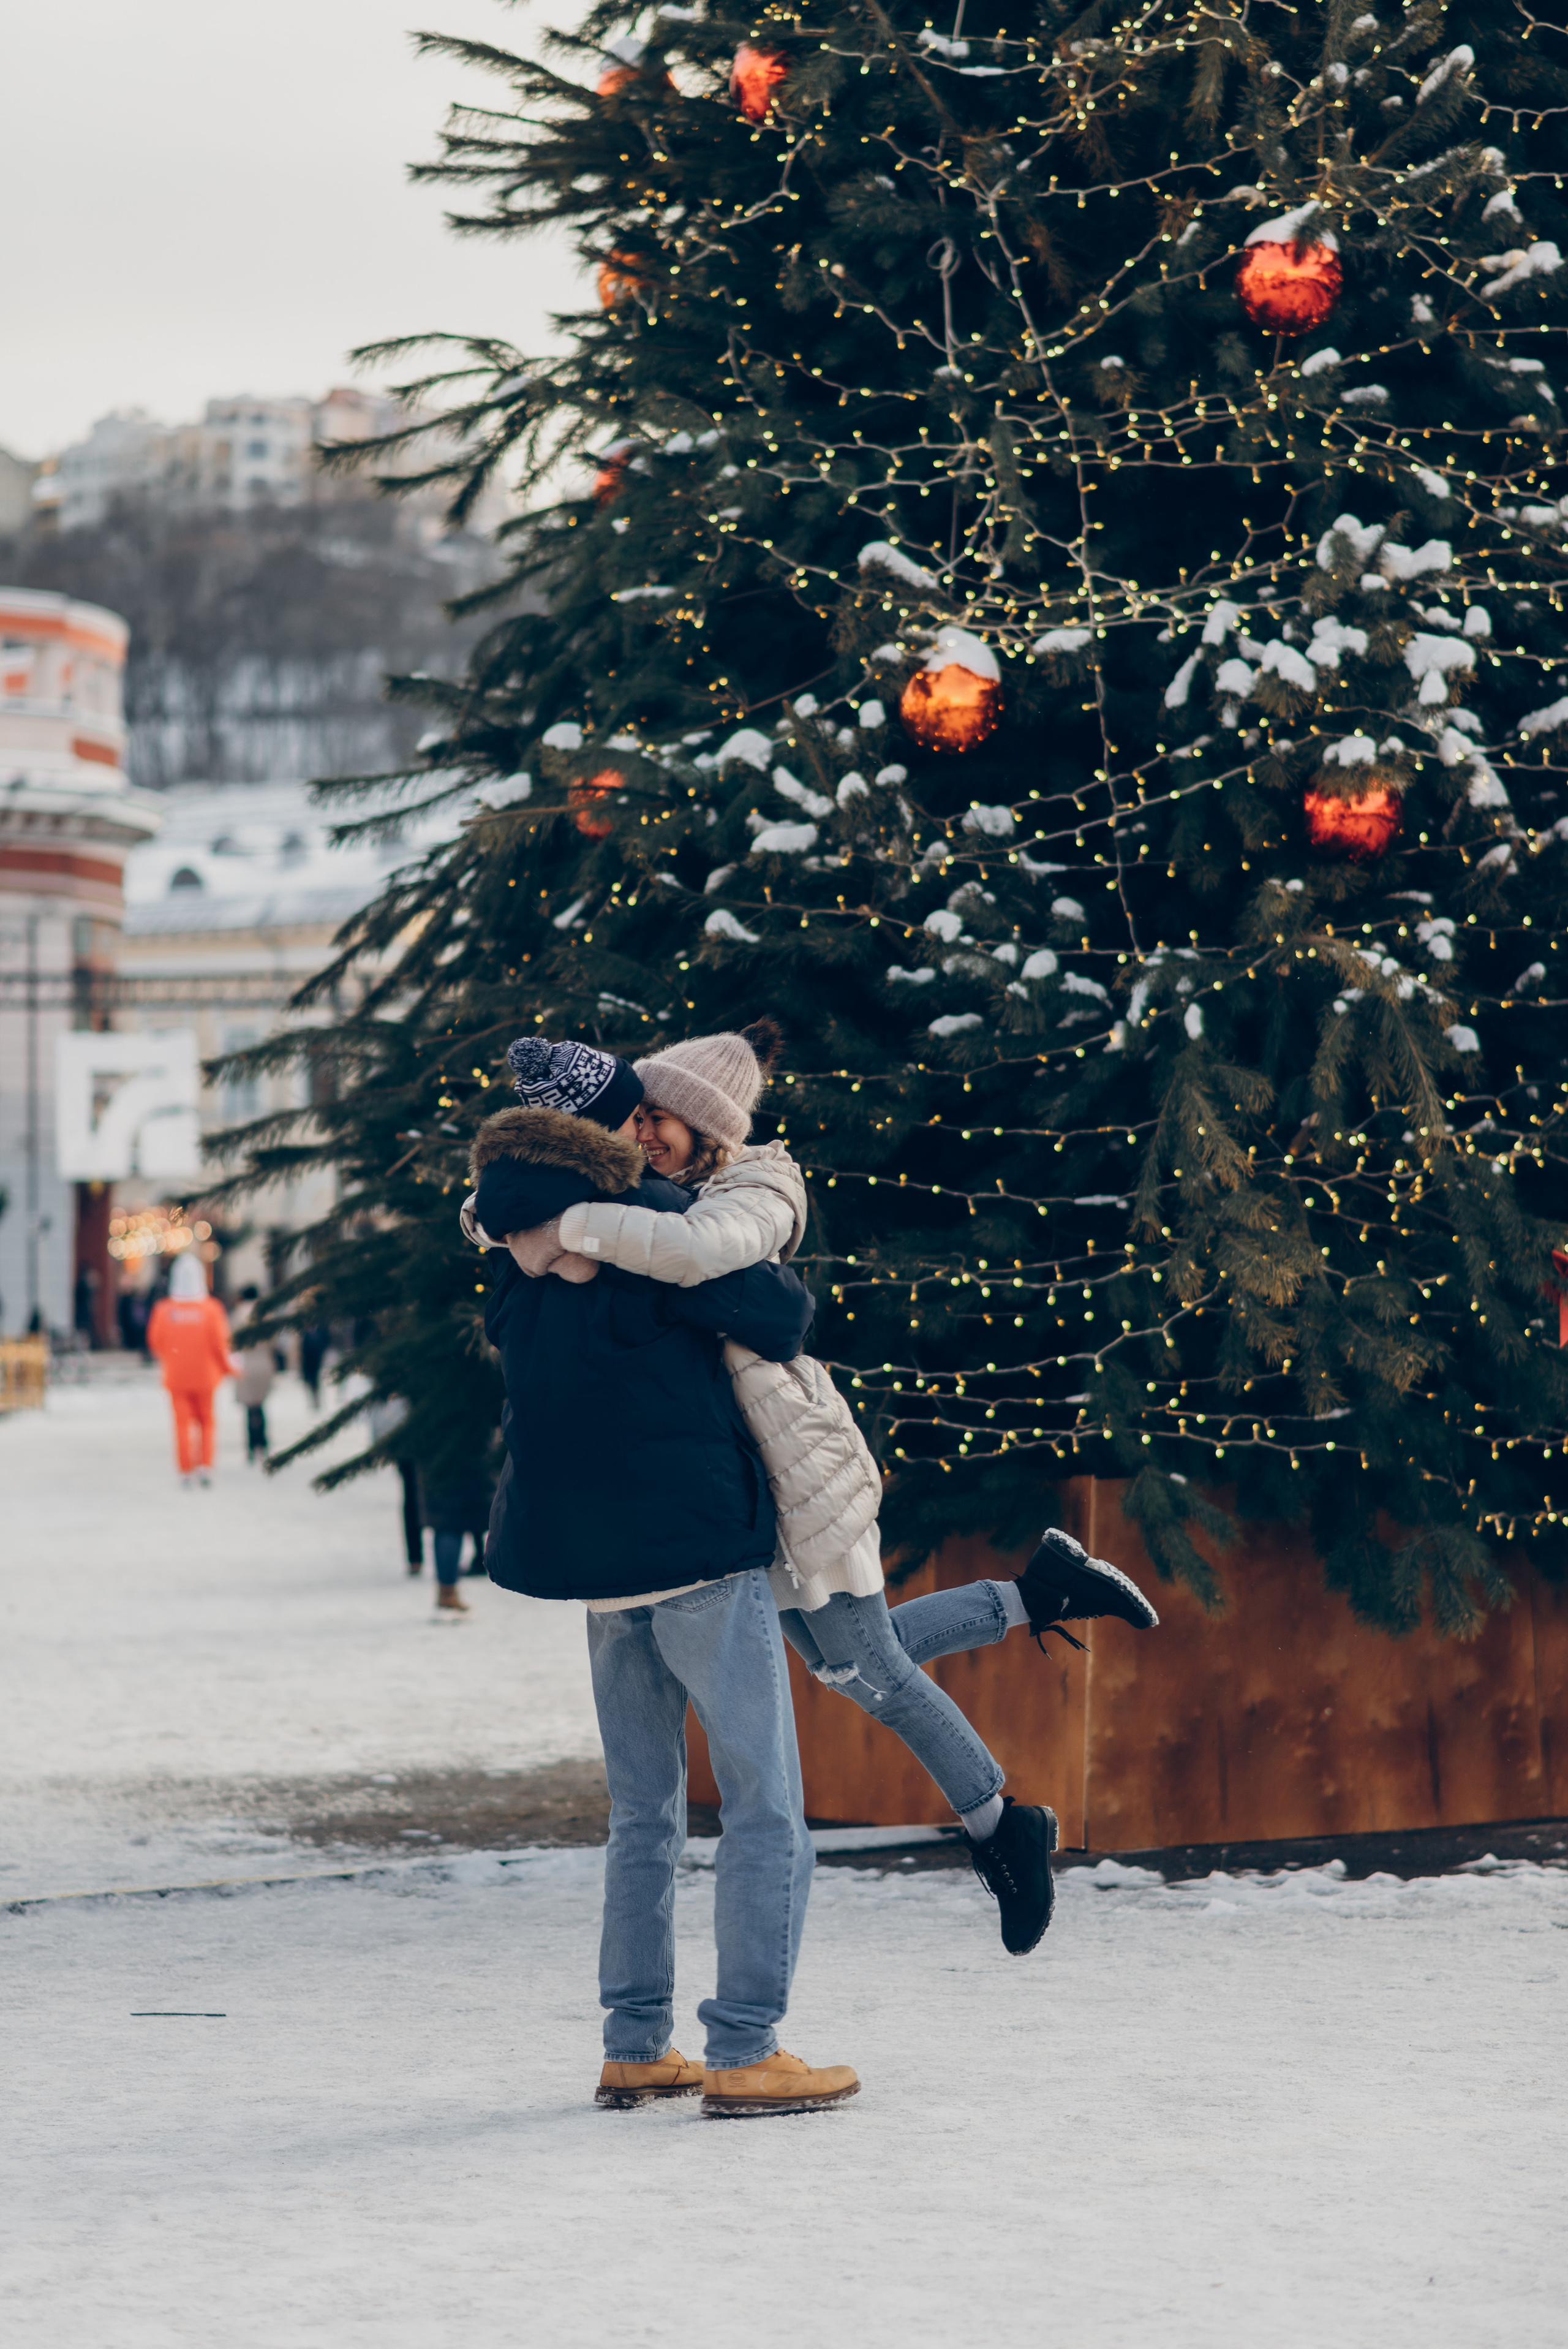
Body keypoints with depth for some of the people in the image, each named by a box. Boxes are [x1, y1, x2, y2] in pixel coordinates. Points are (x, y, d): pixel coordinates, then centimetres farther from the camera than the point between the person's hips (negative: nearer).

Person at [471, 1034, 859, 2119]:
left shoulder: (523, 1255, 8)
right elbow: (781, 1317, -13)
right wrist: (773, 1280, 8)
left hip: (598, 1568, 7)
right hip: (699, 1548, -7)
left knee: (644, 1813, 16)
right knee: (766, 1807, -2)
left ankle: (636, 2048, 14)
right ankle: (743, 2053, -7)